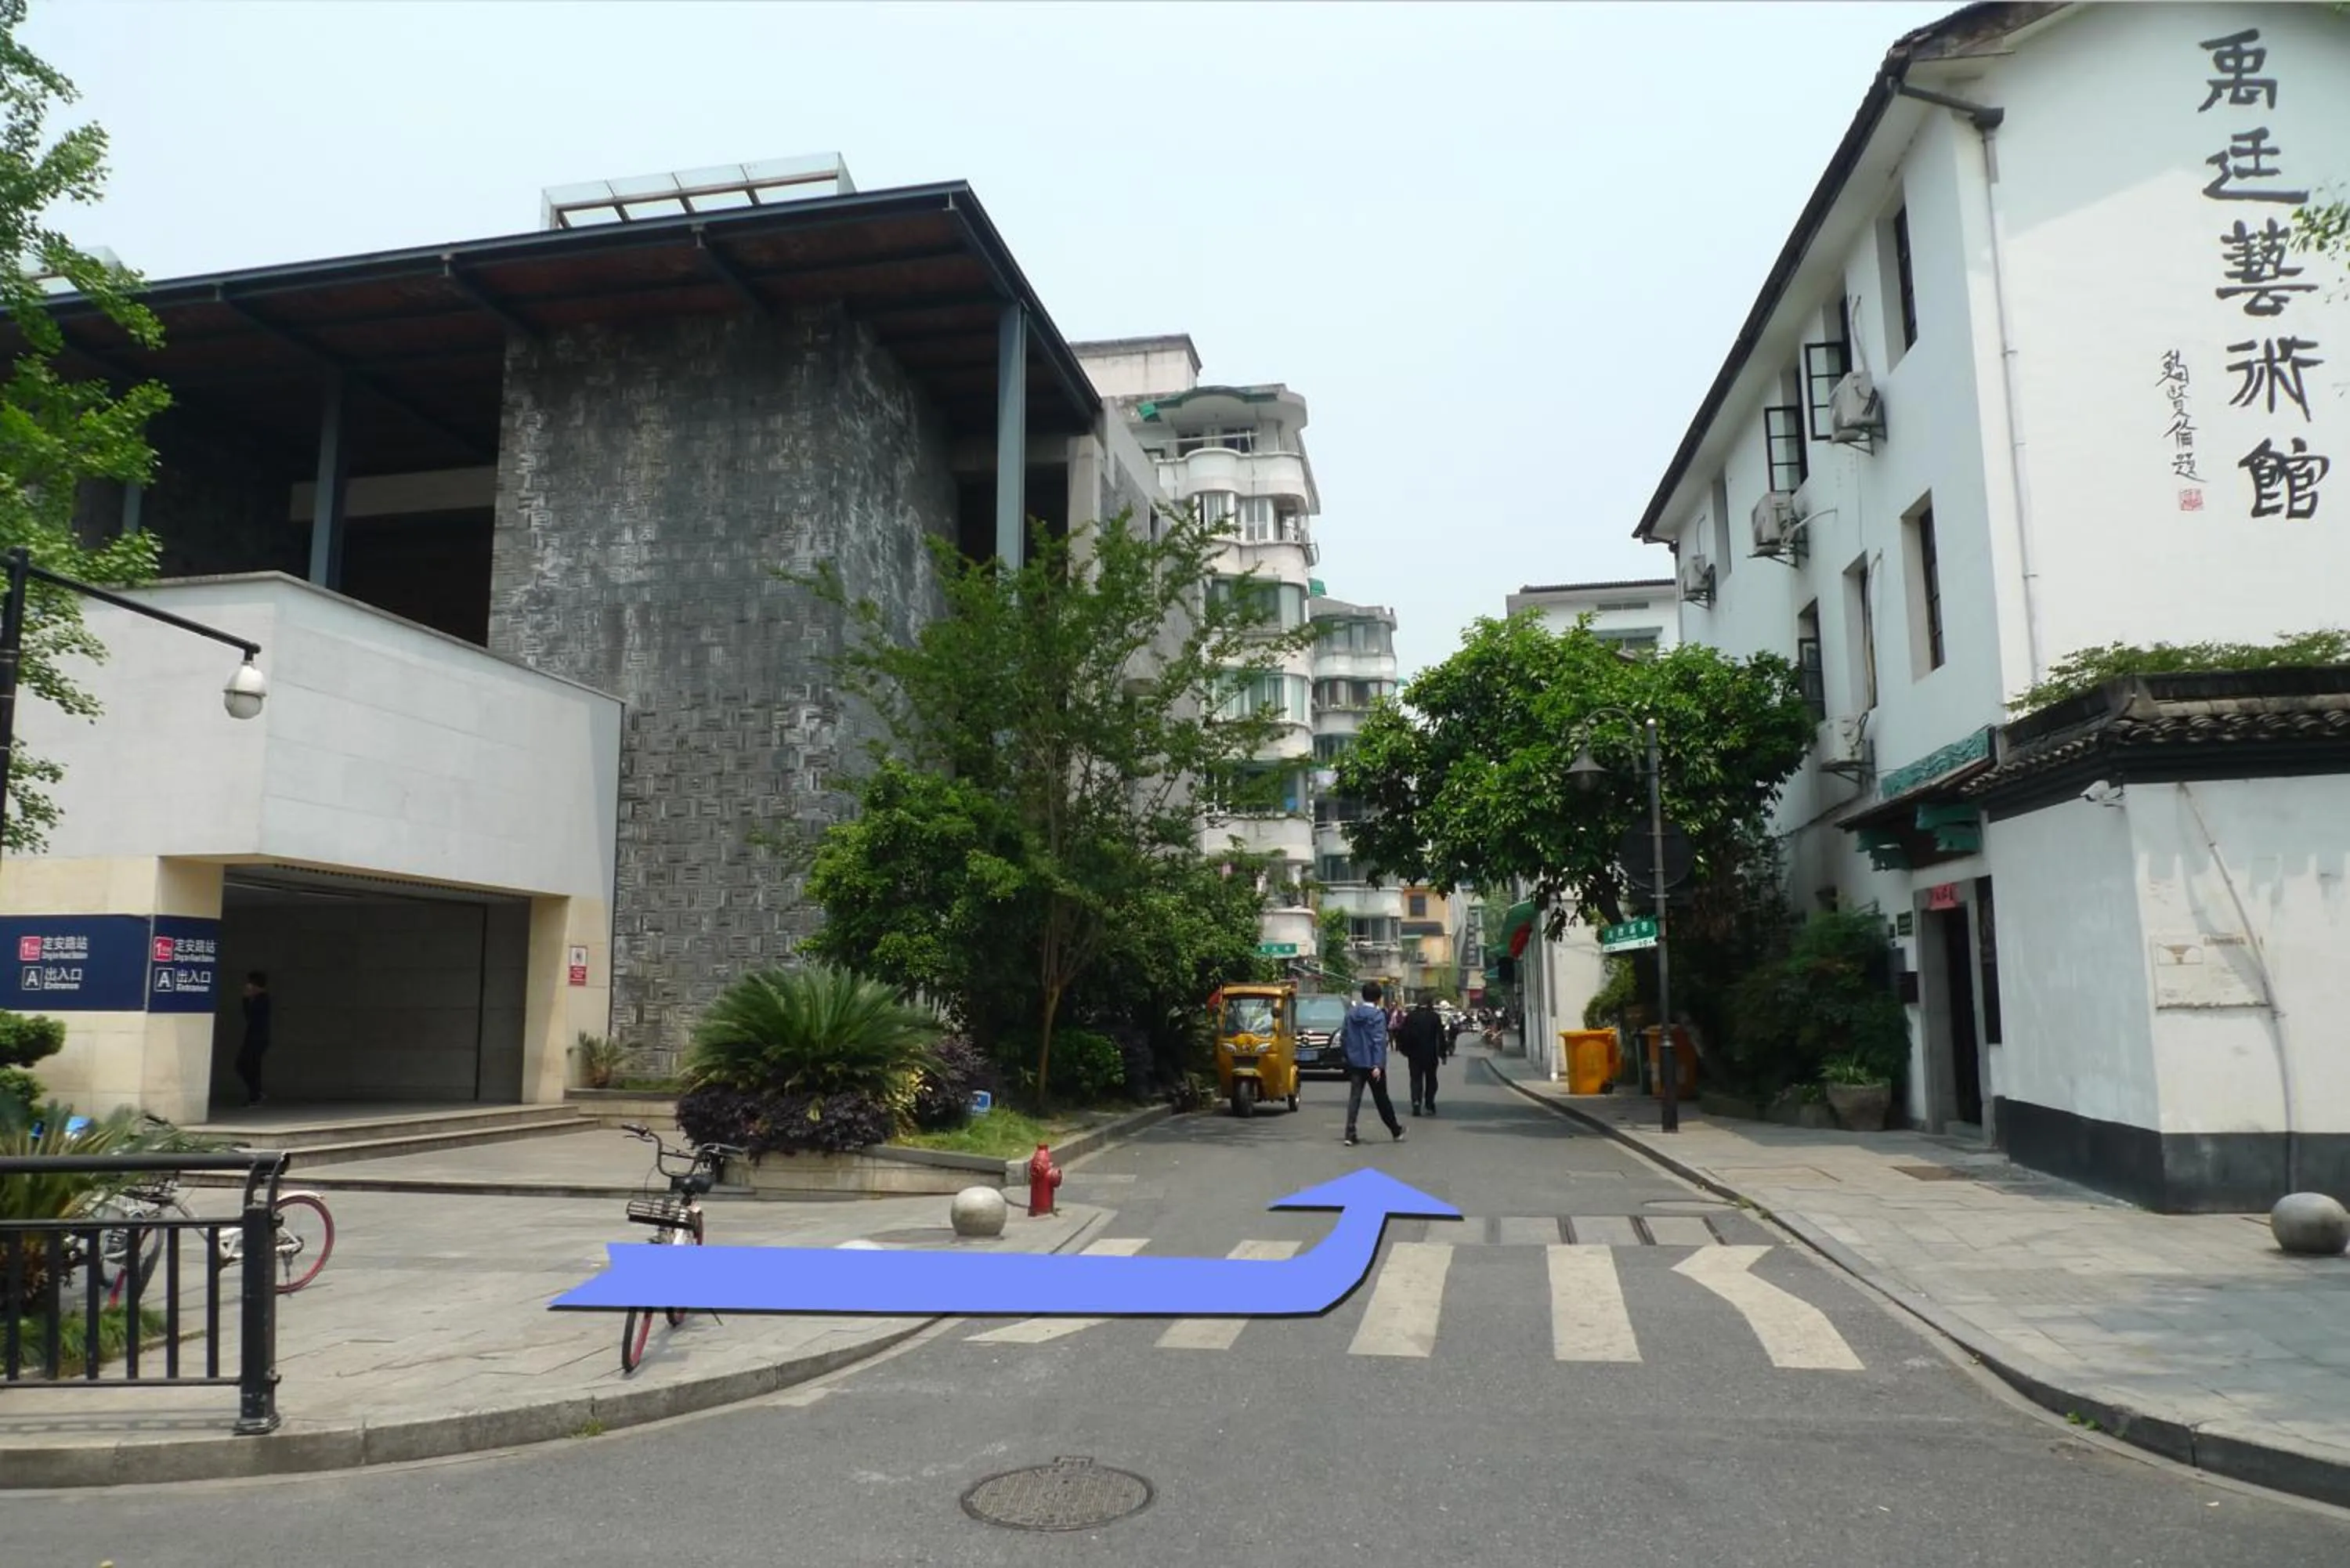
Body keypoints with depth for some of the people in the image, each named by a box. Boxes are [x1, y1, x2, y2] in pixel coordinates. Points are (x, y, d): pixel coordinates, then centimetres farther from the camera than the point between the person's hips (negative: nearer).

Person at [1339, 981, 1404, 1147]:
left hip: (1355, 1063, 4)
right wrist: (1378, 1065, -22)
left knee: (1354, 1098, 3)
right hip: (1372, 1063, -4)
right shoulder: (1378, 1015, -13)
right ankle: (1396, 1130, 27)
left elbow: (1343, 1037, 10)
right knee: (1381, 1098, 9)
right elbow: (1379, 1041, -19)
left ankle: (1350, 1135, -5)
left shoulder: (1351, 1013, 6)